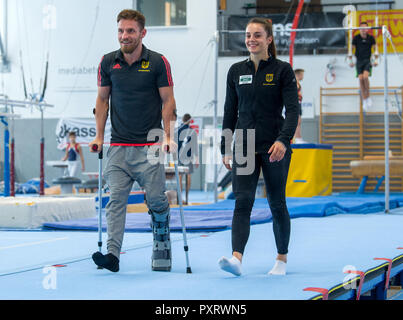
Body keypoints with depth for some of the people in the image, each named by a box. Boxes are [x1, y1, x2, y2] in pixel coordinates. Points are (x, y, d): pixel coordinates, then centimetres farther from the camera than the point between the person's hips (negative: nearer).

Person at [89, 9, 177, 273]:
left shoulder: (158, 62, -2)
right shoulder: (108, 62, 6)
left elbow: (168, 100, -1)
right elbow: (103, 99, 14)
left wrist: (168, 135, -10)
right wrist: (99, 136, 8)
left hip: (149, 145, -2)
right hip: (118, 146, 3)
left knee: (156, 199, -2)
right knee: (116, 199, -6)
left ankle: (162, 246, 20)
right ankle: (113, 255, -11)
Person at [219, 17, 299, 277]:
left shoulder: (282, 70, -2)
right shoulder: (236, 71, 9)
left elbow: (292, 110, -9)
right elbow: (230, 112, 14)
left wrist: (283, 140, -24)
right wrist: (225, 148, 11)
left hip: (274, 148, -3)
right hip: (244, 147, 3)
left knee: (277, 203, 6)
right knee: (243, 202, -10)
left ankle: (282, 259, 19)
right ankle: (237, 258, -22)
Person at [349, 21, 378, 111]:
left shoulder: (371, 38, -2)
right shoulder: (356, 38, -3)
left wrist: (375, 60, 3)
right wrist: (351, 61, 2)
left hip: (367, 61, -1)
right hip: (359, 61, 1)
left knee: (365, 77, -23)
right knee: (360, 79, -9)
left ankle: (368, 97, -3)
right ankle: (364, 101, 0)